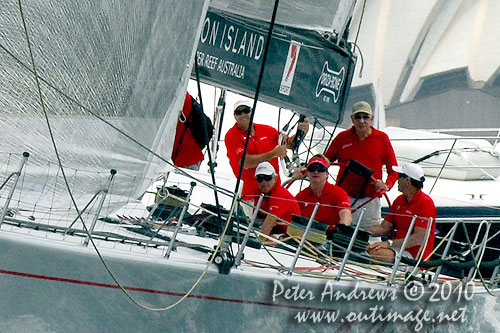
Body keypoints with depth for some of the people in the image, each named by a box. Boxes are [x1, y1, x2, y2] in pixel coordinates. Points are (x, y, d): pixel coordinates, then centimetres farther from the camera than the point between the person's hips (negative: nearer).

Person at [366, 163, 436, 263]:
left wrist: (389, 243, -27)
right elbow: (385, 227, 16)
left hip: (414, 255, -8)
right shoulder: (399, 200, 14)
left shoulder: (425, 202, -13)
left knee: (374, 252, -30)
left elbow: (419, 238, -21)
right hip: (399, 247, 8)